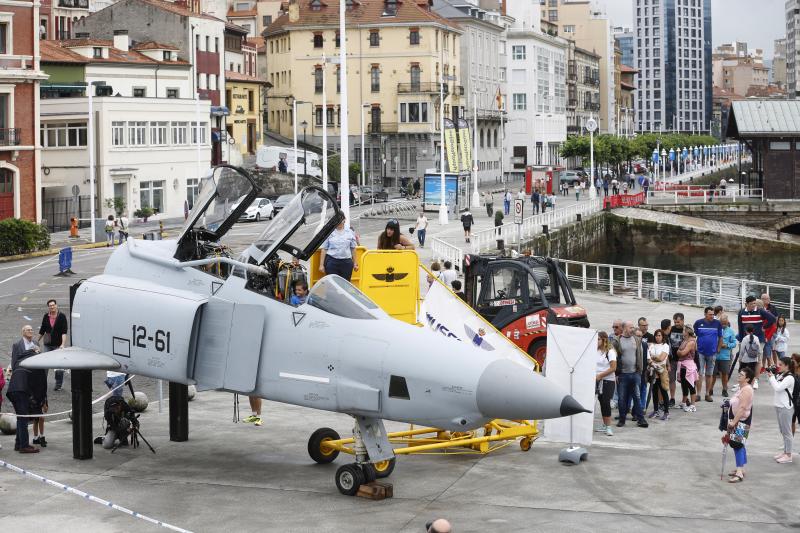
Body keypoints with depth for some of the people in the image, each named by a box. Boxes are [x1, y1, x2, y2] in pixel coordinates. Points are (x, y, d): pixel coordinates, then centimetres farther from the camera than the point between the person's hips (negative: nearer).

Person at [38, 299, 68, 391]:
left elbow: (64, 331, -14)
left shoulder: (62, 316, -7)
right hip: (47, 344, 3)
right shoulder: (46, 317, 5)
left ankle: (58, 384, 11)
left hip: (58, 344, -3)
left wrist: (63, 344, -23)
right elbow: (42, 330, 15)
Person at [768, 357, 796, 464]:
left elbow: (777, 387, -25)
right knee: (782, 431, 16)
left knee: (786, 431, -2)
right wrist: (772, 375, 2)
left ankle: (788, 455, 5)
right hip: (779, 406, 9)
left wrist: (772, 376, -15)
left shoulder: (789, 378, -17)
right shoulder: (780, 375, 9)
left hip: (786, 407, -9)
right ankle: (785, 452, 25)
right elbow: (774, 386, 15)